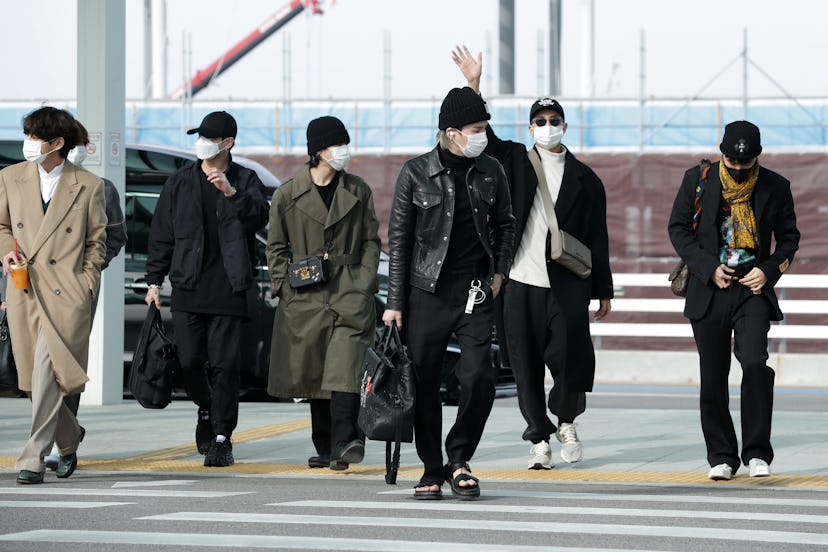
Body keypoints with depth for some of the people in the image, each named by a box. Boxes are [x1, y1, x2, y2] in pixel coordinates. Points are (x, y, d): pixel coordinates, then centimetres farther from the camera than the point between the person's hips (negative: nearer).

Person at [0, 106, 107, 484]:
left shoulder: (88, 186, 2)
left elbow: (96, 242, 9)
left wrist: (86, 285, 0)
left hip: (66, 294, -4)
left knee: (46, 373, -15)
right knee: (34, 378, 8)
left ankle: (33, 459, -13)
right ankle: (69, 438, 33)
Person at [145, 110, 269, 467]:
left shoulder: (245, 180, 5)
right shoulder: (180, 182, 11)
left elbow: (259, 216, -11)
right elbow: (161, 234, 12)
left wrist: (232, 193, -25)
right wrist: (154, 280, 9)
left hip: (228, 291, -2)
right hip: (188, 290, 2)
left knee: (224, 364, -5)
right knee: (189, 361, 0)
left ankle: (222, 438, 2)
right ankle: (206, 409, 29)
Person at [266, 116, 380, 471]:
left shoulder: (358, 191, 8)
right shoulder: (288, 194, 5)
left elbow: (371, 241, 12)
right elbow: (276, 246, 12)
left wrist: (366, 282, 0)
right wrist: (283, 285, 1)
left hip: (350, 292, -1)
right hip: (306, 295, 1)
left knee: (345, 366, -17)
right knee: (313, 372, 6)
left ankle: (343, 442, -25)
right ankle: (325, 448, 16)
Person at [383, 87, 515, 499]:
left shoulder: (490, 172, 6)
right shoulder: (416, 174, -3)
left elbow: (504, 225, 21)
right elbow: (398, 239, 0)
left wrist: (499, 271, 7)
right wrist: (395, 303, -2)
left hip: (475, 295, 2)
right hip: (427, 294, -2)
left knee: (479, 377, -12)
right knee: (424, 384, 2)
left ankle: (459, 457, 8)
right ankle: (432, 471, 15)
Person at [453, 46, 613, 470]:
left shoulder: (584, 178, 10)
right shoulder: (514, 161, 11)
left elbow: (597, 238, 10)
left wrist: (604, 291, 7)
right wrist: (473, 86, -12)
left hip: (567, 286, -1)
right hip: (520, 282, 1)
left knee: (569, 357, -9)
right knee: (526, 365, 2)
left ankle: (565, 420, 17)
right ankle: (539, 439, 11)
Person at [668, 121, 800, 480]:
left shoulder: (776, 187, 2)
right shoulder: (698, 180, 1)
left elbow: (789, 237, 10)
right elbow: (678, 227, 4)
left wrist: (769, 271, -7)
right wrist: (708, 268, -7)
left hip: (753, 289, -1)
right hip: (709, 289, 1)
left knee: (755, 363, -20)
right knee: (713, 379, 4)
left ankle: (757, 452, -11)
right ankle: (721, 457, 16)